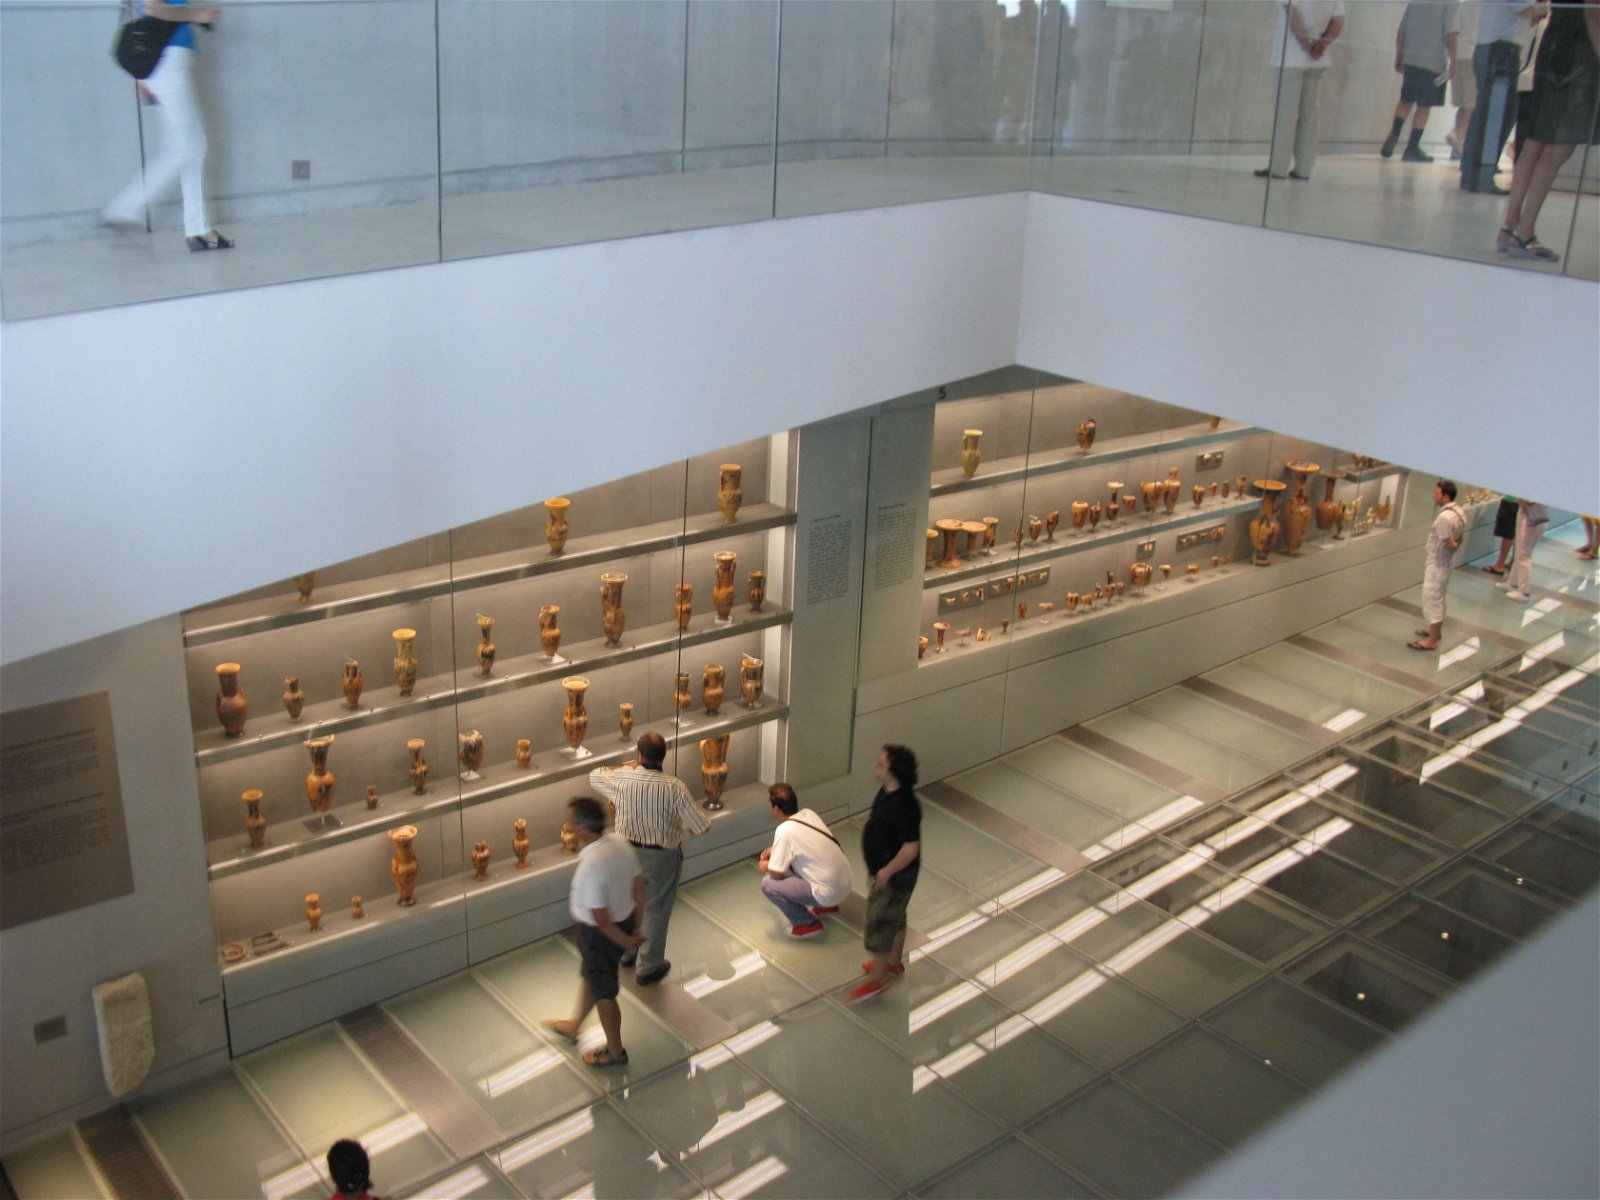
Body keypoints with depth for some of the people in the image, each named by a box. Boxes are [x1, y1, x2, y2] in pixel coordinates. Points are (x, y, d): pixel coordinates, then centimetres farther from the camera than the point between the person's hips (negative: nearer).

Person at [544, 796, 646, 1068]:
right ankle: (574, 1026, 55)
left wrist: (626, 941, -11)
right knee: (589, 976, 31)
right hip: (624, 921, 8)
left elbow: (601, 920, -28)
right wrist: (636, 928, 13)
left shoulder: (591, 866, -36)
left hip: (602, 933, -8)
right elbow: (639, 887, 2)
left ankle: (615, 1052, 38)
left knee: (603, 993, 17)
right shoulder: (619, 842, -10)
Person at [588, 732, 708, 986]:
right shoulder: (674, 787, -25)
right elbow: (701, 826, -19)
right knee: (657, 910, 13)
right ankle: (649, 967, 24)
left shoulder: (622, 778, -17)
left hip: (628, 851, 3)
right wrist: (686, 825, 4)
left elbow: (595, 776, 7)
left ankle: (627, 952, 45)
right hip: (662, 857, -3)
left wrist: (626, 767, 15)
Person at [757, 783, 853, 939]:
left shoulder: (785, 831, -19)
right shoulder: (808, 814, 4)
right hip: (845, 882, 8)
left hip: (829, 891, -8)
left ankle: (808, 924, 3)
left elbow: (777, 874, -13)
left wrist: (766, 867, 8)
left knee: (768, 884, -8)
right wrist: (775, 849, 21)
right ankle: (826, 905, 29)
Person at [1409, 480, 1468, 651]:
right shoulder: (1459, 512, 3)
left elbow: (1450, 544, -25)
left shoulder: (1444, 517, -28)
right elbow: (1459, 539, 11)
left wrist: (1455, 545, -6)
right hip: (1446, 562, 10)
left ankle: (1431, 641, 4)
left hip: (1438, 564, -10)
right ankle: (1436, 630, 39)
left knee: (1432, 599, -2)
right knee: (1438, 598, 24)